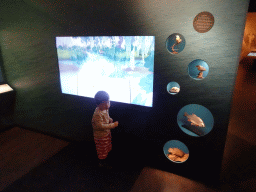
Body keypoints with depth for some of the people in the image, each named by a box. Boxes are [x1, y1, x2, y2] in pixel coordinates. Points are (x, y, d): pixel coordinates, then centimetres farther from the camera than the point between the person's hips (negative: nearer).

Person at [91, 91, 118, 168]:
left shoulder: (105, 109, -7)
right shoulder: (97, 114, -34)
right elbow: (101, 126, -33)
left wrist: (110, 120, -9)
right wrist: (113, 125, -31)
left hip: (107, 133, 8)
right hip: (100, 136, -8)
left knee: (107, 147, 27)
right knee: (102, 149, 13)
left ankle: (105, 158, 51)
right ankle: (101, 163, 36)